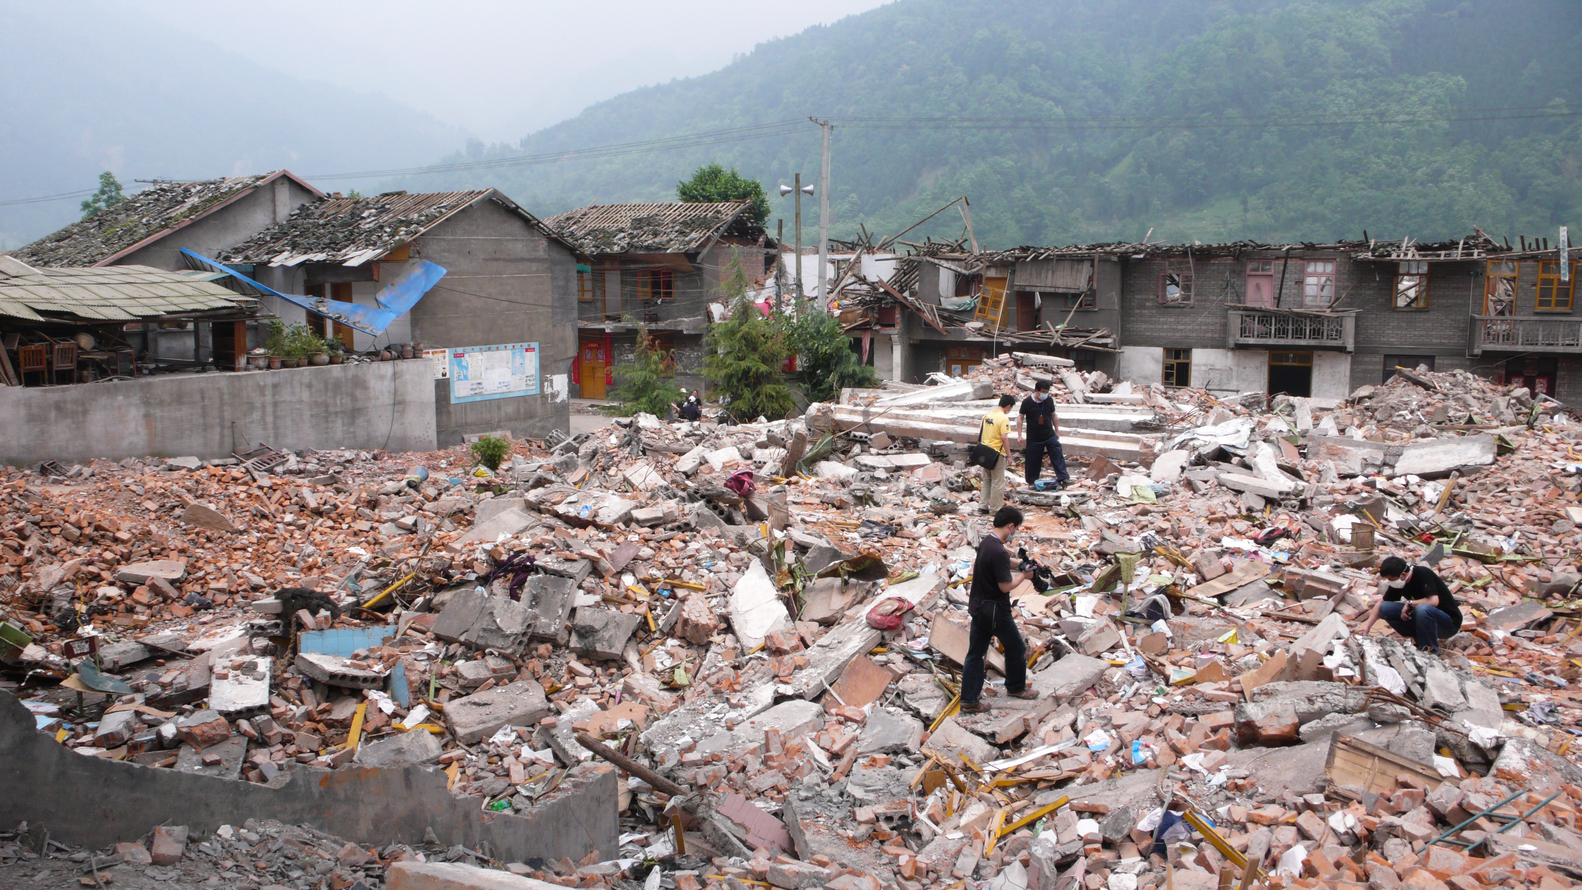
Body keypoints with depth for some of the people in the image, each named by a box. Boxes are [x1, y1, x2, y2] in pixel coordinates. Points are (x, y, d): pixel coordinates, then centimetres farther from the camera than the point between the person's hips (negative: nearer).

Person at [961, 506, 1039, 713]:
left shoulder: (984, 543, 4)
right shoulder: (999, 552, -25)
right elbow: (1006, 586, -23)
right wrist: (1024, 575, -6)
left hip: (978, 607, 9)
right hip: (995, 611, -9)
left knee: (975, 653, 10)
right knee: (1016, 649, 15)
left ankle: (968, 700, 13)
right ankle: (1016, 687, 33)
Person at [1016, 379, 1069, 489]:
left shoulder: (1049, 400, 1)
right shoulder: (1027, 402, -9)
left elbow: (1053, 416, 13)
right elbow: (1020, 418, -3)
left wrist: (1057, 431, 15)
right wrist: (1019, 435, -7)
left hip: (1050, 436, 2)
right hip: (1034, 439, -2)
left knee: (1058, 456, -7)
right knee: (1033, 461, 5)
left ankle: (1063, 478, -5)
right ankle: (1032, 482, 18)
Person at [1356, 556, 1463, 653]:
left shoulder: (1423, 574, -23)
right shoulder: (1397, 583, -3)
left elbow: (1433, 601, -35)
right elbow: (1381, 603, 6)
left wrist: (1409, 603, -20)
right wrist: (1367, 625, -2)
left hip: (1450, 622, -7)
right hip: (1424, 617, 7)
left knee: (1423, 609, -39)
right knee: (1385, 609, -9)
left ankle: (1429, 651, -21)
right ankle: (1420, 640, 0)